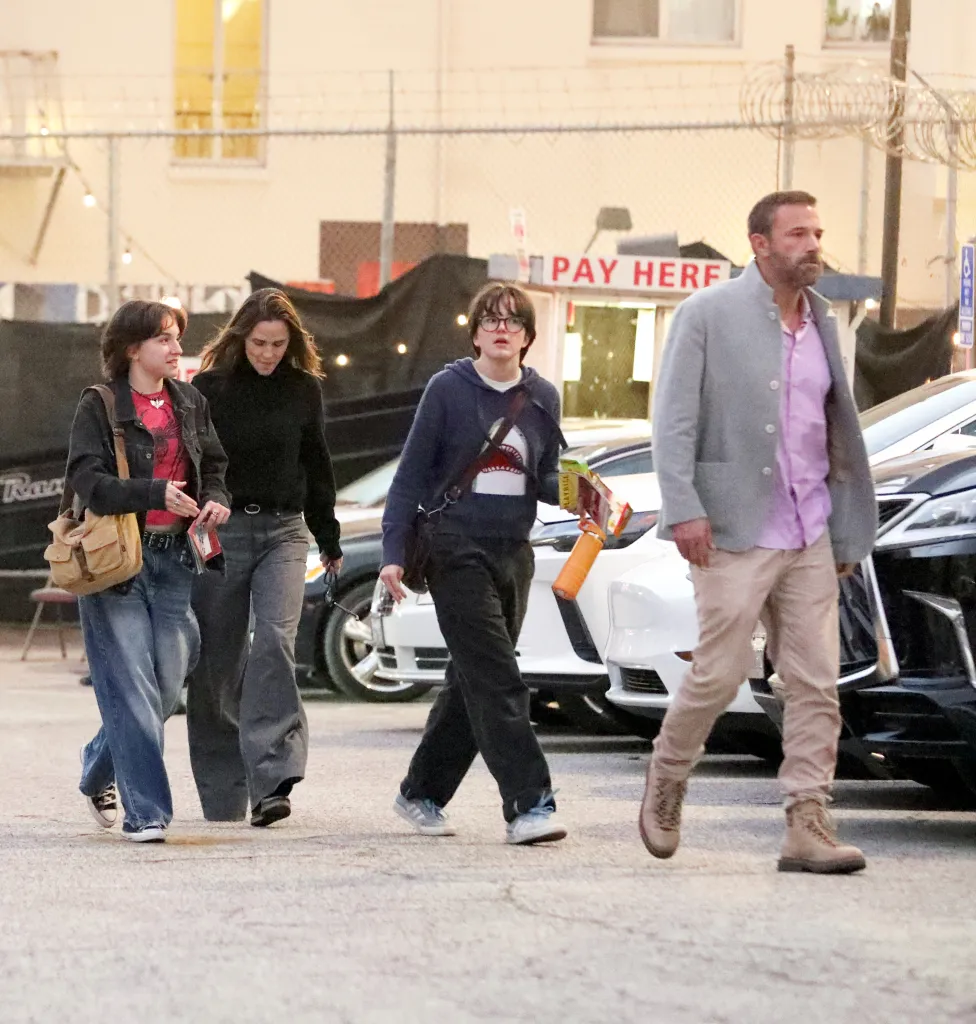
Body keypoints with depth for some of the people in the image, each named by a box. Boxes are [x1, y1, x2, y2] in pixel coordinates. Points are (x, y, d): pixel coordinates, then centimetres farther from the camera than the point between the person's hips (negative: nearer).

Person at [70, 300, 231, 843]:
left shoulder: (190, 403, 13)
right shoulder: (100, 405, -3)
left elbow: (214, 466, 21)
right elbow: (87, 479, -12)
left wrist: (217, 500, -2)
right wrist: (156, 493, -23)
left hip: (173, 558, 5)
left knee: (168, 684, 5)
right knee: (132, 687, -8)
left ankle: (100, 765, 31)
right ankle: (146, 811, -6)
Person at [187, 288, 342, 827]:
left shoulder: (303, 390, 7)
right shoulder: (210, 388, -2)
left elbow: (316, 465, 16)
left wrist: (329, 539, 21)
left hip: (284, 532, 1)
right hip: (221, 532, -1)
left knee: (275, 639, -17)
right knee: (217, 660, 3)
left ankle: (271, 779, -25)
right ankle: (222, 792, 15)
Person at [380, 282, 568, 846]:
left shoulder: (542, 397, 9)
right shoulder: (449, 388, -4)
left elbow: (545, 479, 15)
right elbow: (412, 474, -2)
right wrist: (394, 553, -7)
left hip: (514, 553, 5)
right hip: (456, 550, -5)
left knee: (472, 682, 12)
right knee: (497, 682, -13)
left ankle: (422, 793, 26)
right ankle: (529, 804, -16)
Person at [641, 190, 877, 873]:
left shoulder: (821, 322, 12)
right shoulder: (707, 315, -4)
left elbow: (837, 432, 15)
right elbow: (673, 418, -8)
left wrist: (850, 532, 12)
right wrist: (684, 509, -17)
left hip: (810, 536, 5)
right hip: (735, 534, -5)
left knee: (817, 684, 0)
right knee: (719, 674, -3)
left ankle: (808, 825, 1)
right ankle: (668, 779, 22)